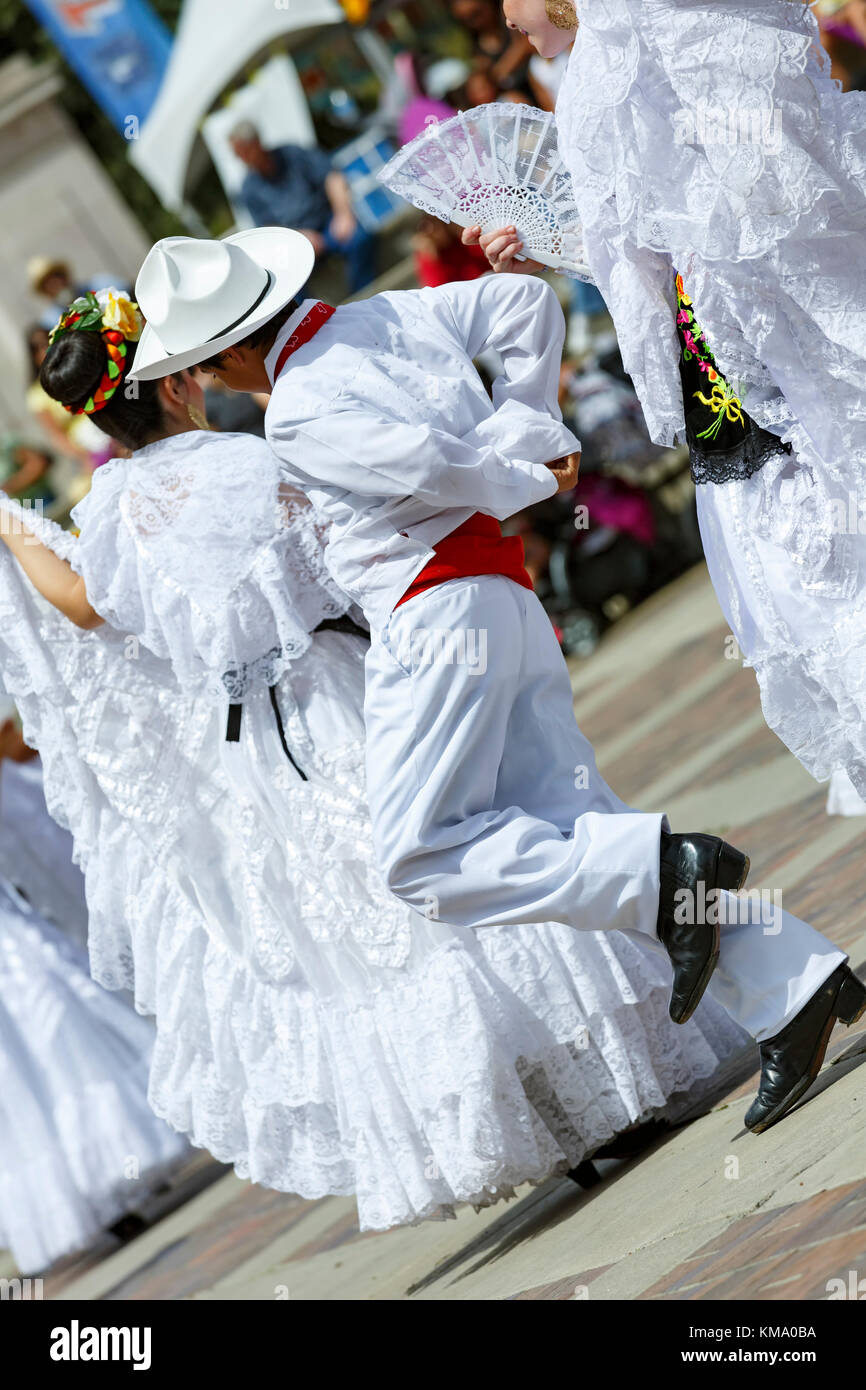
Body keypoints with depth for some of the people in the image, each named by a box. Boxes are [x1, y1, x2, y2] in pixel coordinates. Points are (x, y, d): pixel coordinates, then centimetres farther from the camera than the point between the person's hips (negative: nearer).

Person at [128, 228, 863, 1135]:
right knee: (568, 828, 5)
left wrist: (526, 481, -6)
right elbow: (526, 306, 14)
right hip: (505, 595, 9)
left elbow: (421, 465, -24)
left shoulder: (297, 413, -12)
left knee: (424, 861, -6)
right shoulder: (385, 316, 12)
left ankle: (666, 872, -15)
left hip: (436, 615, -9)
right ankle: (790, 987, -3)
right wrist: (528, 434, 13)